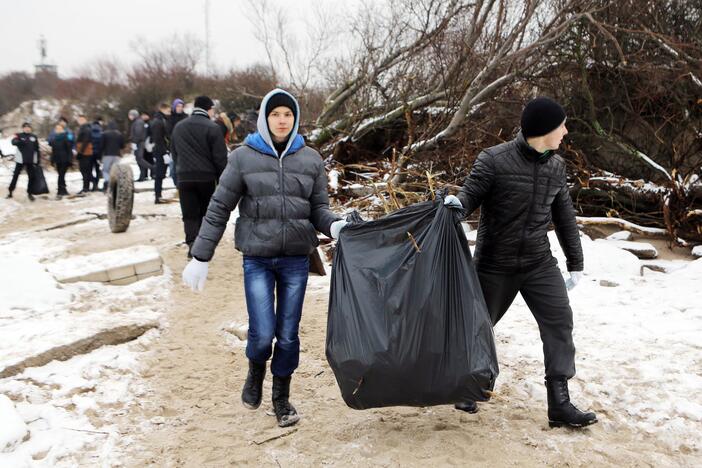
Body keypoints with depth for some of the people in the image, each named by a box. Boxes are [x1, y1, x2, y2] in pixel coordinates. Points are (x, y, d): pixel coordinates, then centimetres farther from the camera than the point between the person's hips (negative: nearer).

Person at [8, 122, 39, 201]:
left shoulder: (34, 137, 7)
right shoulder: (19, 135, -1)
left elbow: (37, 149, 11)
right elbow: (14, 142, -22)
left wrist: (38, 160, 8)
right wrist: (20, 141, -43)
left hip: (31, 160, 3)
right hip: (20, 160, -2)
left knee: (31, 176, 4)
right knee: (15, 175, 3)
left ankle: (29, 193, 15)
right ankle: (10, 191, 13)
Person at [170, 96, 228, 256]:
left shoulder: (178, 127, 12)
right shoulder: (212, 128, -7)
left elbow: (174, 153, 19)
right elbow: (220, 157, -9)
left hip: (184, 178, 3)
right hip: (207, 177, -3)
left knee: (190, 214, 3)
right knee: (206, 213, 12)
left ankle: (192, 243, -14)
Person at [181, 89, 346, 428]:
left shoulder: (311, 159, 4)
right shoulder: (244, 157, -1)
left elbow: (318, 207, 8)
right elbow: (219, 209, 1)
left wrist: (334, 225, -15)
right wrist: (200, 257, 0)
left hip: (296, 259, 2)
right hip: (257, 260, -2)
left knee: (288, 335, 7)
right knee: (262, 333, -7)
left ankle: (281, 398, 29)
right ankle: (255, 371, 28)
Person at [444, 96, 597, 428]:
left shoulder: (556, 166, 2)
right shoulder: (494, 160, -16)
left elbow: (564, 215, 11)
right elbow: (471, 193, -13)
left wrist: (575, 262, 15)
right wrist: (456, 203, -39)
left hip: (539, 263, 4)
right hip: (495, 264, -4)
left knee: (560, 322, -5)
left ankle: (559, 403, 3)